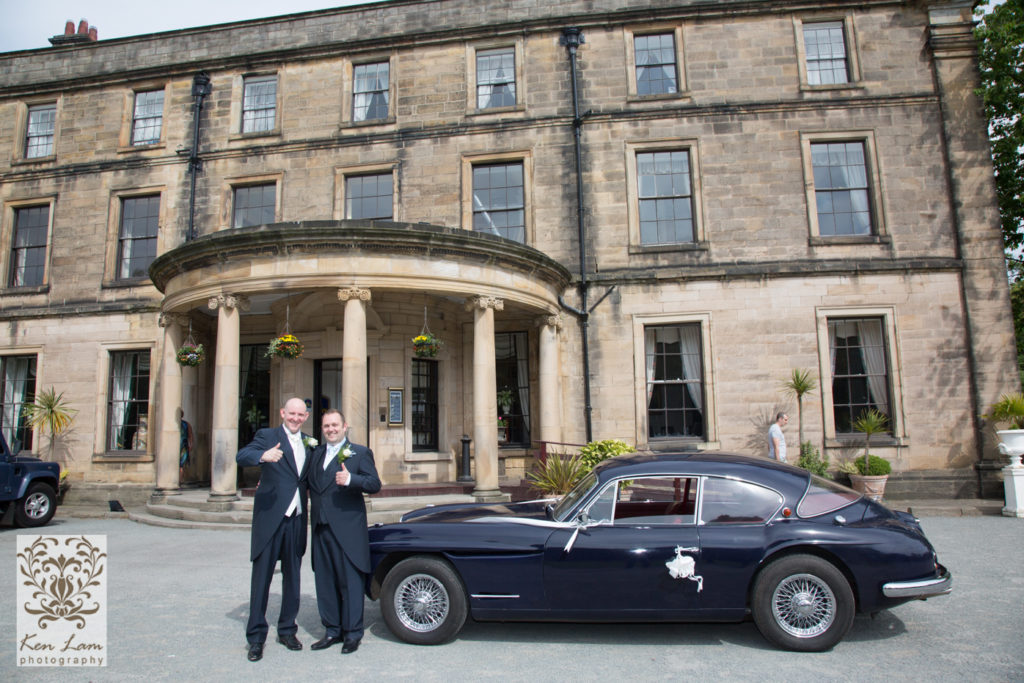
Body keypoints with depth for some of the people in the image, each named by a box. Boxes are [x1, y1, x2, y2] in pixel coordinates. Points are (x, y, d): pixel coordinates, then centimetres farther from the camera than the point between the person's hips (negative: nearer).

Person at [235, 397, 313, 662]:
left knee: (292, 576, 13)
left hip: (297, 519, 5)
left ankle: (287, 630, 27)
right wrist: (263, 456, -40)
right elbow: (241, 456, -20)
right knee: (262, 575, 2)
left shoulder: (308, 443, 13)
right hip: (270, 517, -5)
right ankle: (256, 637, 12)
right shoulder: (267, 436, -2)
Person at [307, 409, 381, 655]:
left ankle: (352, 634, 11)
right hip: (321, 526, 6)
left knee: (350, 581, 1)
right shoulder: (316, 452, 15)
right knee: (325, 581, 12)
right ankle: (333, 631, 24)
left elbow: (375, 484, -10)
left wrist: (350, 479, -26)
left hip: (348, 529, -6)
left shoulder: (360, 453, -2)